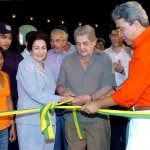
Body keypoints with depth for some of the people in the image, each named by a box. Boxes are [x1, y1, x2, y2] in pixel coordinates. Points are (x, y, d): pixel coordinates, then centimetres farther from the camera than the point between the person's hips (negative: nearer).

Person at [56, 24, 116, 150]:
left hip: (98, 117, -2)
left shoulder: (104, 59, 2)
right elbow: (60, 84, 13)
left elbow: (108, 87, -8)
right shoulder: (67, 60, 11)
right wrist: (63, 91, -11)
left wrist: (89, 98, -22)